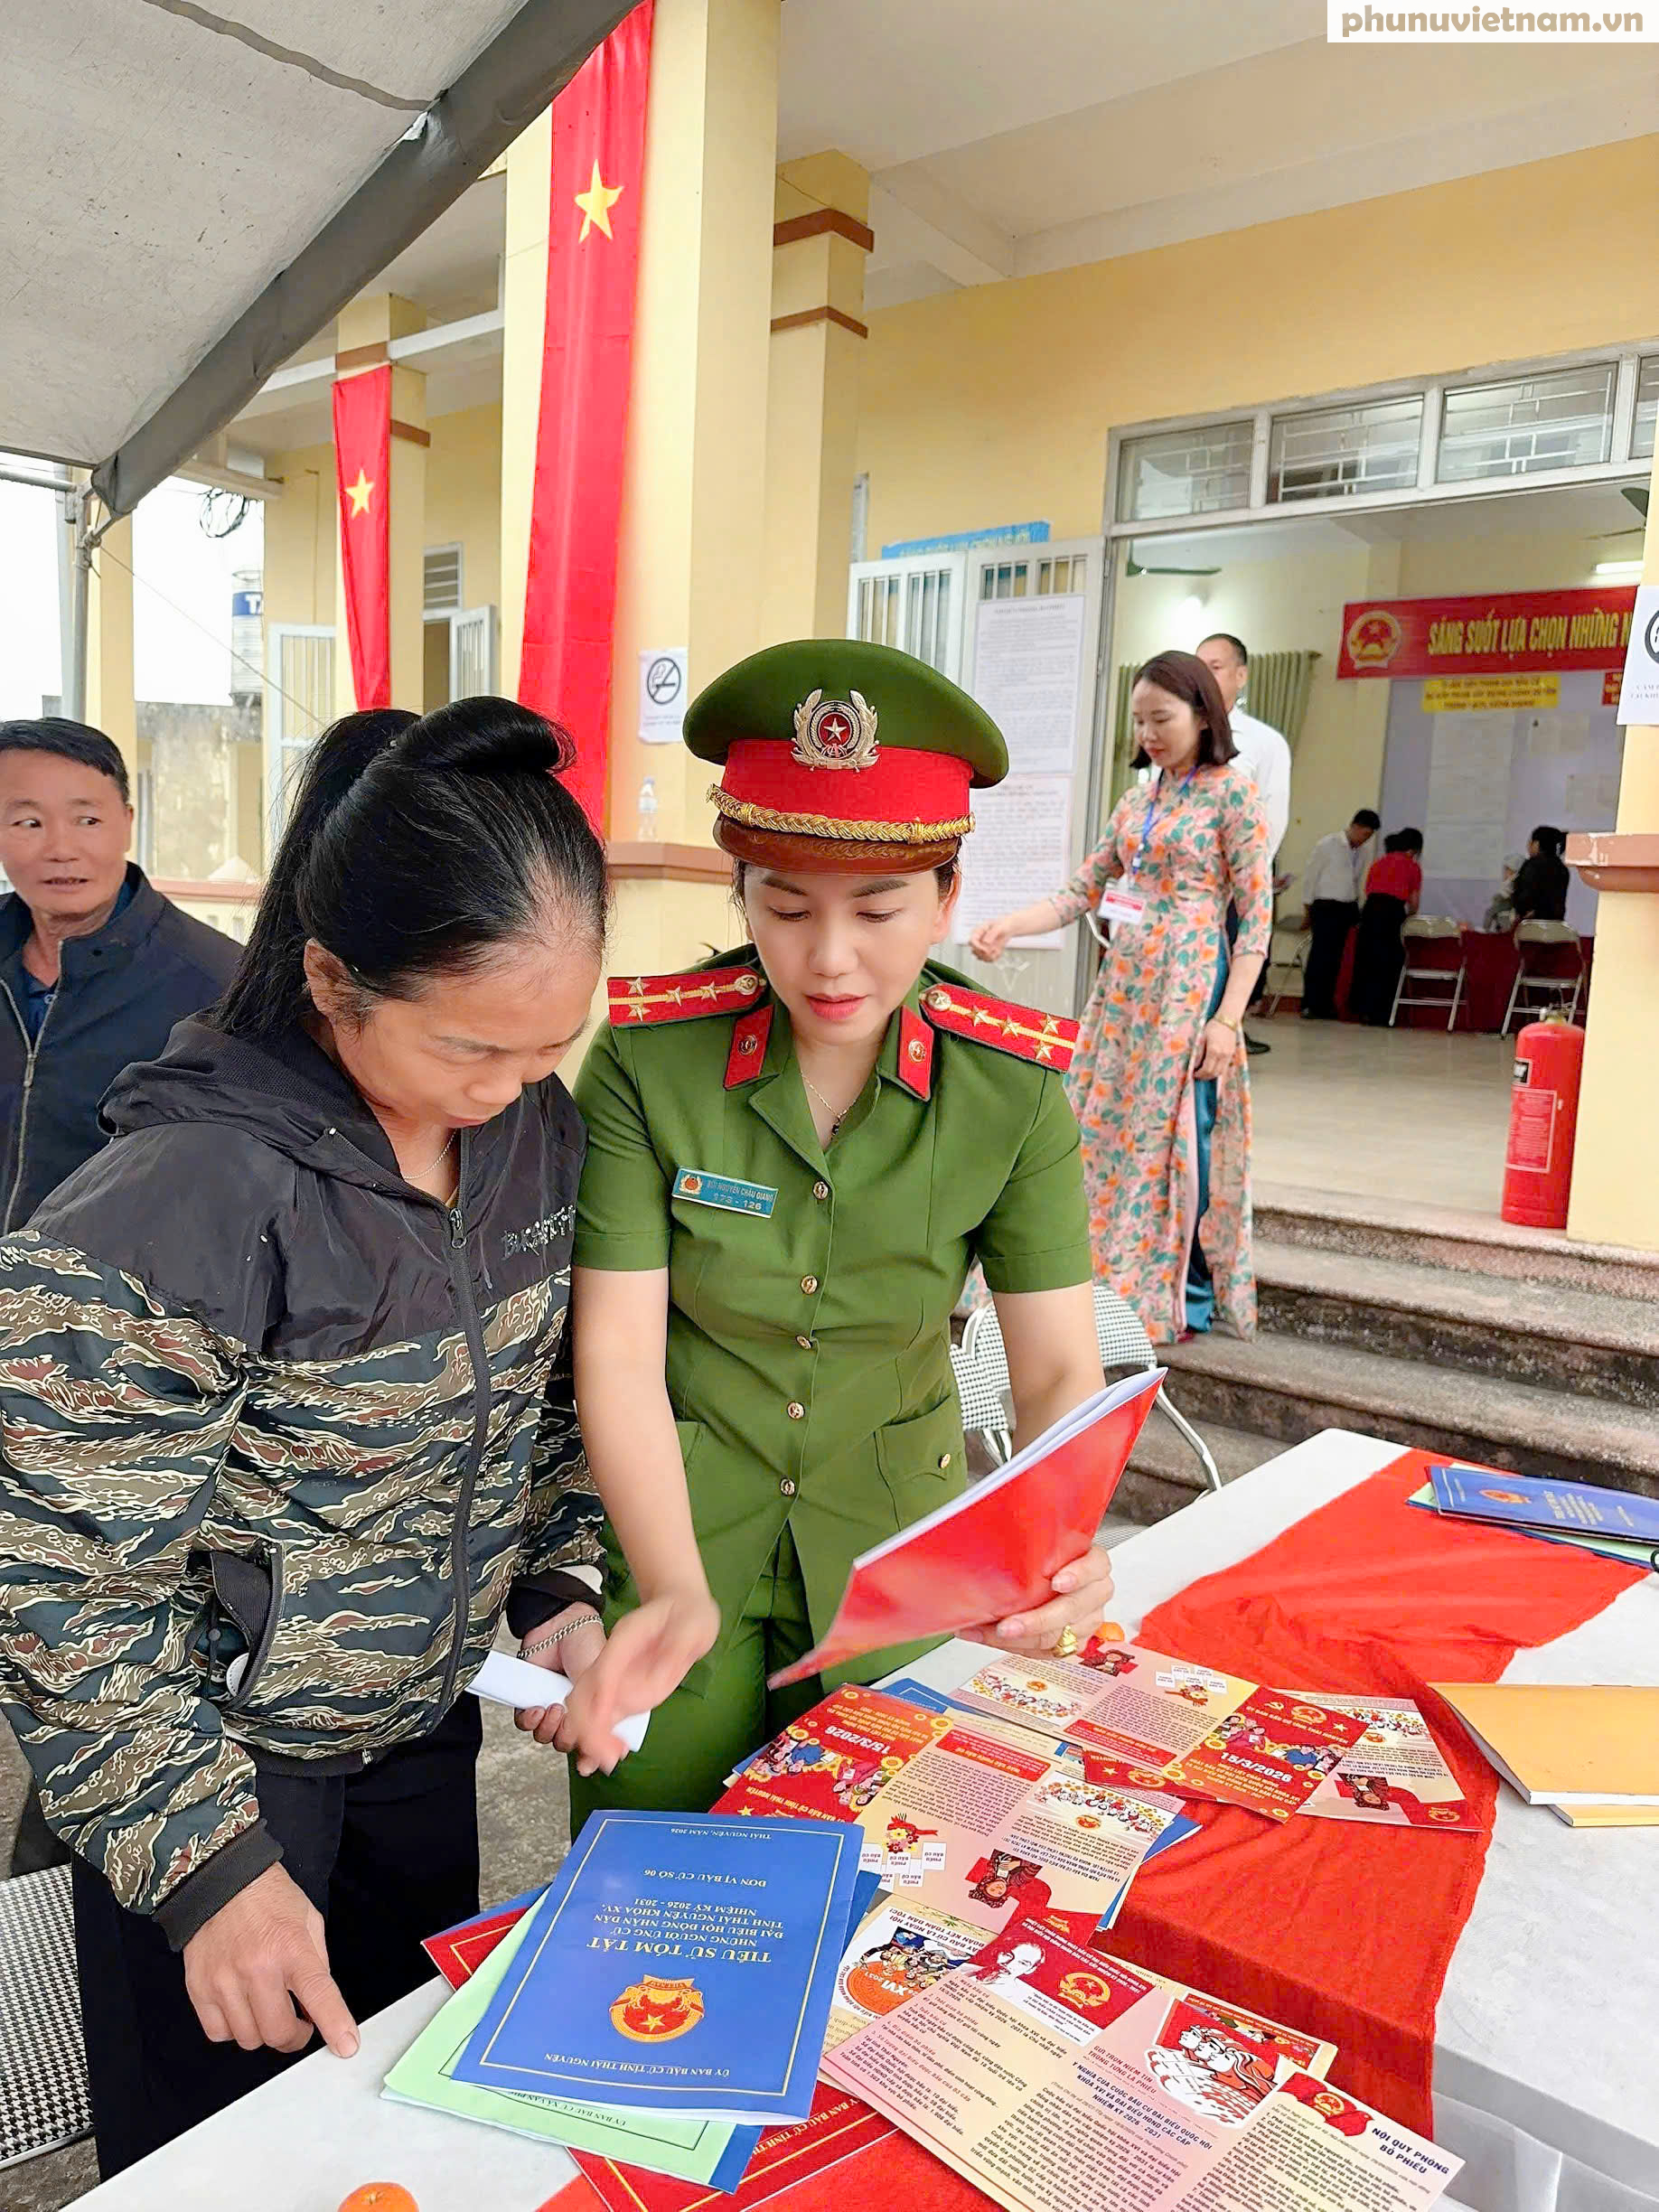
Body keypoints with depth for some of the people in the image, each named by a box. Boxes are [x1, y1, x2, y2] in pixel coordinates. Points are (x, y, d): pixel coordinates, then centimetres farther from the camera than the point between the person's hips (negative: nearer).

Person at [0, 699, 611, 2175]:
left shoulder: (535, 1129, -8)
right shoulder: (186, 1203, -29)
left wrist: (563, 1582, -4)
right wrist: (208, 1859, -20)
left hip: (428, 1728, 6)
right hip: (219, 1772, -5)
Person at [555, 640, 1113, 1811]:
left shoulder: (1012, 1087, -13)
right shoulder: (647, 1061, -18)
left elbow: (1059, 1366, -12)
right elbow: (620, 1352, -18)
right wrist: (675, 1592, -31)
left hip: (899, 1545, 2)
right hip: (673, 1544, -1)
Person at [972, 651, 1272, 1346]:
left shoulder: (1234, 792, -4)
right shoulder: (1136, 799, 14)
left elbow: (1256, 916, -8)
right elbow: (1080, 893, 12)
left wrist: (1227, 1019, -15)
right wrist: (1009, 924, -5)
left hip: (1190, 985, -6)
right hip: (1123, 983, 6)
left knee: (1177, 1132, -3)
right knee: (1107, 1126, 6)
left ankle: (1189, 1296, 11)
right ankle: (1114, 1285, 18)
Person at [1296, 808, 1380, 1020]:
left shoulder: (1360, 852, 11)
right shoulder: (1328, 845, -6)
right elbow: (1310, 876, -3)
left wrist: (1356, 910, 13)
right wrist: (1308, 909, -3)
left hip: (1347, 909, 6)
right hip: (1326, 907, -5)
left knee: (1335, 959, 6)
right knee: (1320, 956, -6)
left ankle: (1325, 1005, 11)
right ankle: (1309, 1005, -1)